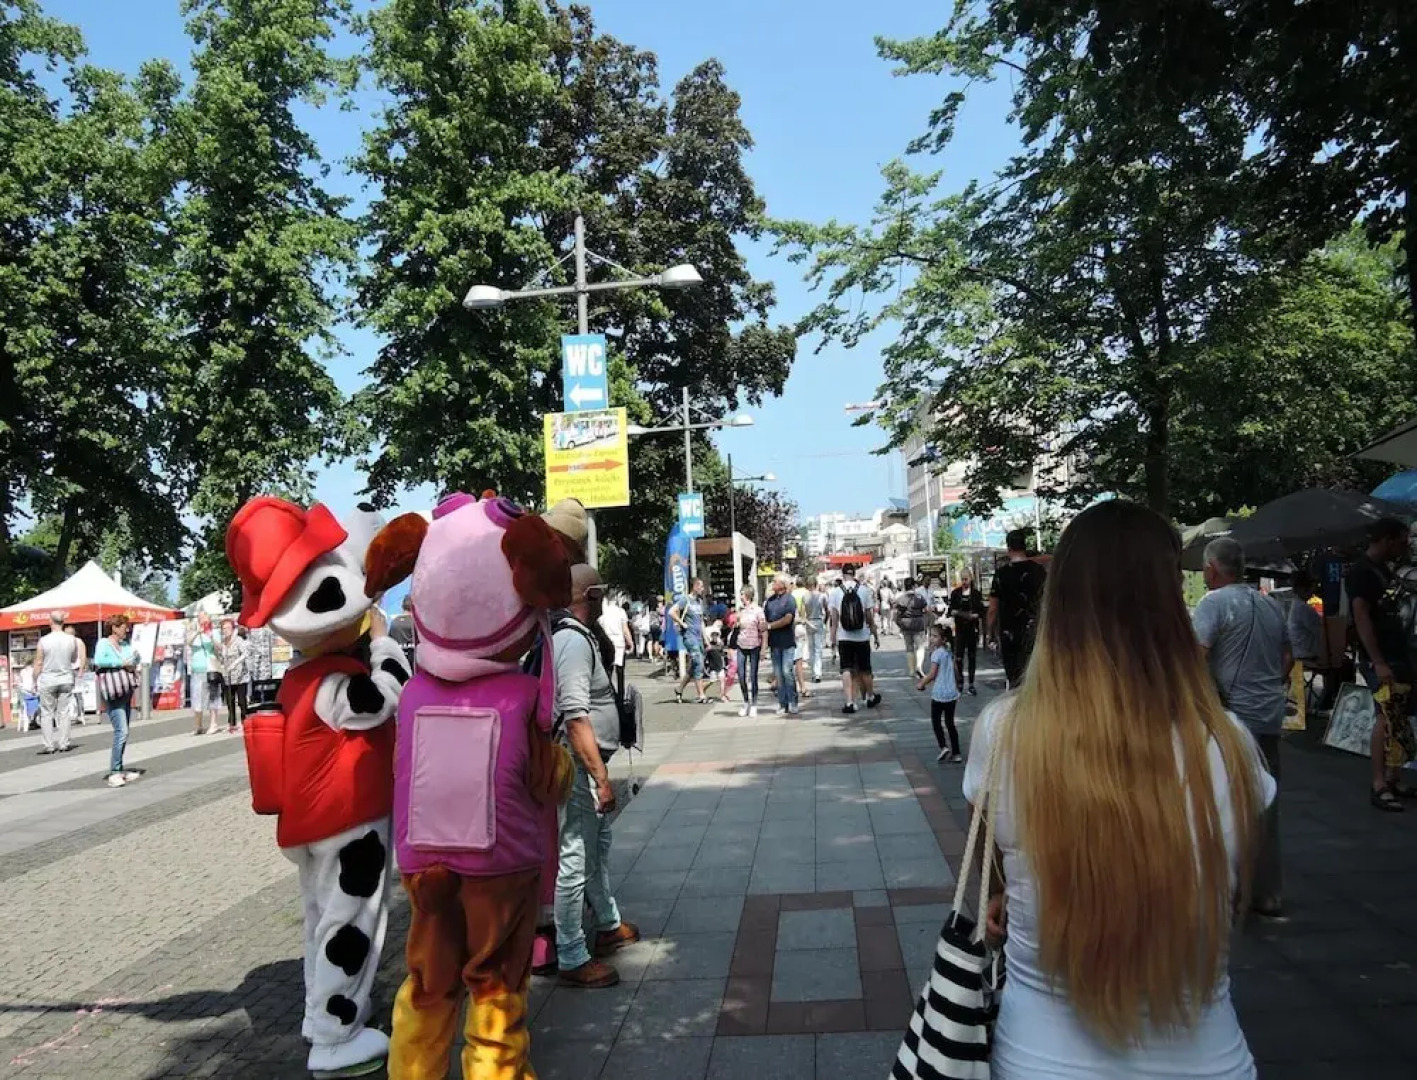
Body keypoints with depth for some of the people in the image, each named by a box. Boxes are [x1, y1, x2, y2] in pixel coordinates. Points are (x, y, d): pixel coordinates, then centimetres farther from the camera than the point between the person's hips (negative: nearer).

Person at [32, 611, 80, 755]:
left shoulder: (43, 641, -12)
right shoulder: (72, 639, -5)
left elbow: (38, 663, -6)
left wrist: (35, 681, 5)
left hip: (47, 680, -2)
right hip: (66, 679, 2)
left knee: (47, 713, 6)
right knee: (64, 712, 7)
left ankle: (49, 745, 5)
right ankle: (63, 744, 8)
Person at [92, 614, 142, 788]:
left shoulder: (126, 644, 13)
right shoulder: (103, 644, -8)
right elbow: (99, 661, -25)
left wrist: (133, 663, -7)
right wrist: (122, 663, -20)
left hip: (126, 691, 8)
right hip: (112, 693, -8)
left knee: (123, 732, 14)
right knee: (121, 731, -16)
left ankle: (119, 769, 24)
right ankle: (113, 773, -12)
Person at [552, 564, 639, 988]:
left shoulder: (581, 634, 9)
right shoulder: (574, 640, -21)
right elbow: (575, 716, -26)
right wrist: (600, 777, -26)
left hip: (589, 762, 11)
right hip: (580, 765, -11)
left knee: (598, 846, 25)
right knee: (576, 860, -2)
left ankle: (608, 925, 43)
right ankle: (572, 960, 9)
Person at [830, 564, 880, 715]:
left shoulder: (836, 592, -3)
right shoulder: (865, 590, -3)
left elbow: (834, 618, -2)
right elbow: (869, 616, -1)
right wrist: (876, 635, 9)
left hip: (844, 637, -1)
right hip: (862, 636, 1)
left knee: (846, 670, 2)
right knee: (865, 669, 14)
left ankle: (850, 702, -7)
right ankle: (870, 697, 30)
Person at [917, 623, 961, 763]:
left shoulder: (936, 653, -15)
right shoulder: (950, 652, 8)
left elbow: (932, 675, -16)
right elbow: (954, 672, 14)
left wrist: (921, 684, -2)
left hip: (939, 694, -7)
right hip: (952, 693, 7)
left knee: (936, 721, 8)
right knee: (950, 722, 12)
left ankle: (944, 747, -8)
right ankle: (956, 754, 13)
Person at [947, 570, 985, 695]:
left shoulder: (976, 594, 2)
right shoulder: (955, 593, 4)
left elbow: (981, 612, 1)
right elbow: (951, 610, 8)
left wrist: (974, 615, -18)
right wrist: (954, 612, -14)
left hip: (973, 627, 0)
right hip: (960, 628, 0)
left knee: (972, 655, 6)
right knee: (959, 655, -8)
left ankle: (971, 683, 14)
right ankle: (959, 682, 5)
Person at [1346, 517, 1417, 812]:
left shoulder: (1385, 570, 16)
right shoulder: (1361, 571, -12)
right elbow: (1362, 618, -19)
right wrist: (1378, 662, -24)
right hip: (1380, 660, -9)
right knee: (1388, 719, -11)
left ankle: (1392, 781, 16)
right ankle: (1379, 787, -8)